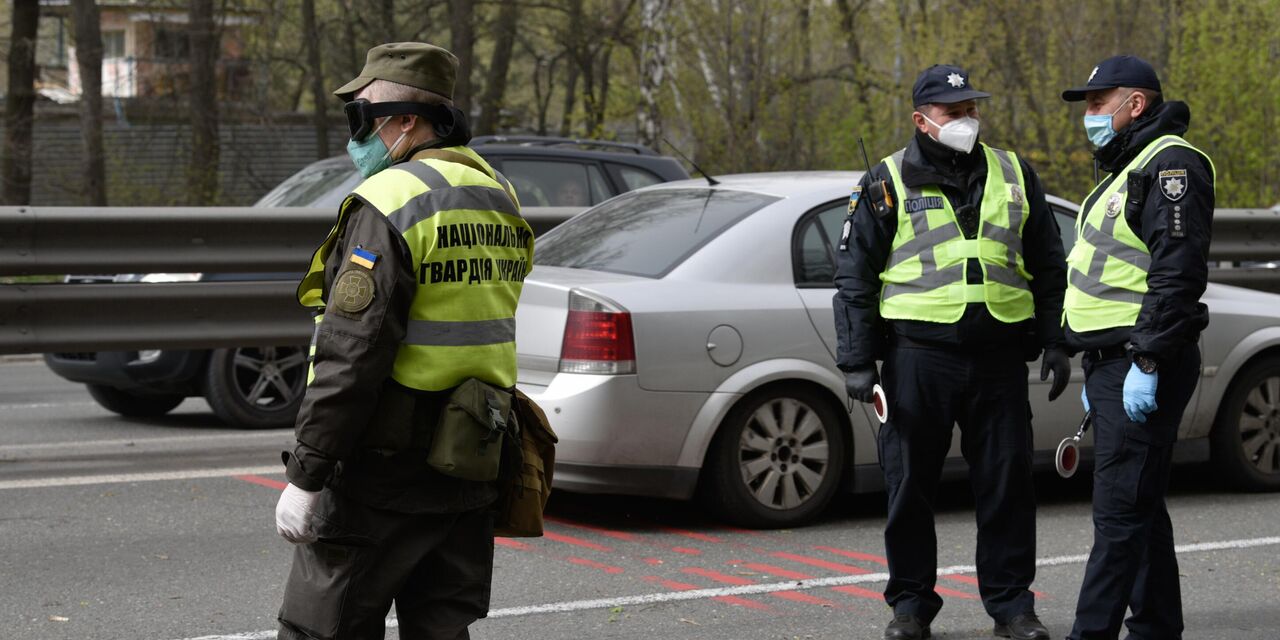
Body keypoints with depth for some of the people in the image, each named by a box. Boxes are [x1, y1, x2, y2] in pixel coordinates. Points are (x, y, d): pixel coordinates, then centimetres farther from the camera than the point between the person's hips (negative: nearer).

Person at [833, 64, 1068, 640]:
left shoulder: (1013, 176, 12)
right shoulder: (888, 183, 3)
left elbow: (1048, 267, 18)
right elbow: (854, 276, 3)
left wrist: (1055, 342, 12)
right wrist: (856, 361, -3)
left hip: (999, 355, 2)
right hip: (918, 353, -2)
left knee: (1007, 484, 4)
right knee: (910, 485, 3)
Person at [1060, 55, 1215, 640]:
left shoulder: (1171, 163, -11)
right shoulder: (1126, 169, 23)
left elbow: (1177, 271, -21)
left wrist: (1146, 362, -25)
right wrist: (1096, 369, 26)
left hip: (1142, 368, -11)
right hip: (1113, 365, 11)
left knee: (1120, 511, -11)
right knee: (1140, 508, 14)